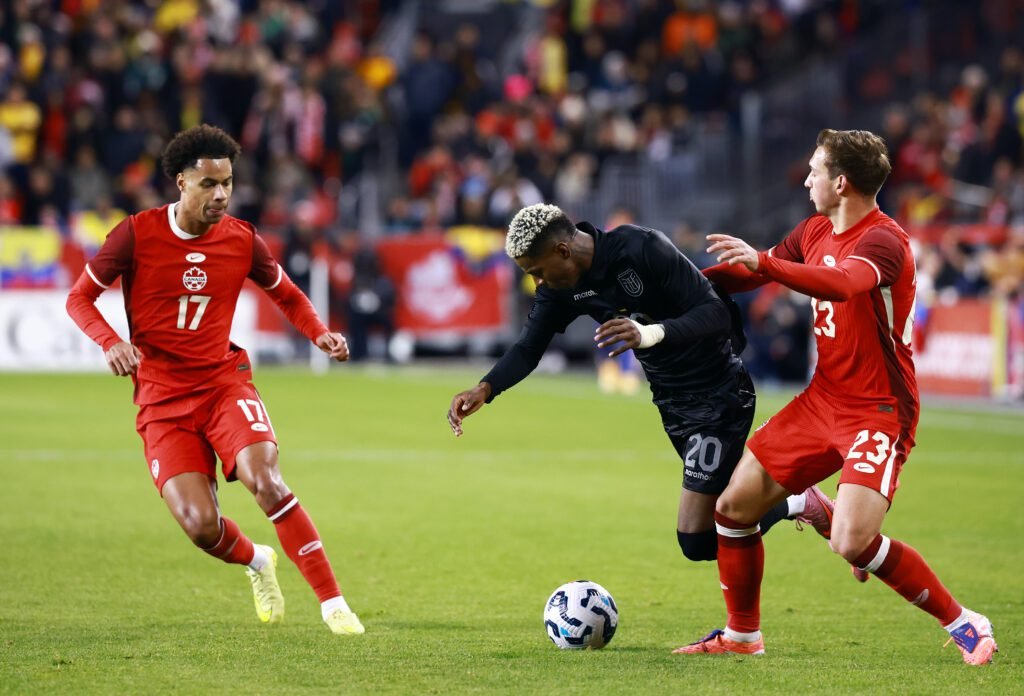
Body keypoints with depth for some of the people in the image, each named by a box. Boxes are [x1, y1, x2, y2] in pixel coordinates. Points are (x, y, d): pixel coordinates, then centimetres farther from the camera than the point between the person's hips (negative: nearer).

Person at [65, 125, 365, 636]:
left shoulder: (241, 239, 0)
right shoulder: (137, 234, -7)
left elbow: (286, 295, 17)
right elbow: (79, 298, 0)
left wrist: (320, 334, -3)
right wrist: (110, 342, -20)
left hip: (224, 381, 1)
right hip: (162, 399, -1)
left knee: (265, 480, -27)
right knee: (199, 525, -15)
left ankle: (333, 603, -21)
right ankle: (256, 562, 23)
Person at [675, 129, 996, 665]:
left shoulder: (883, 240, -19)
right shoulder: (816, 232, 8)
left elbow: (841, 284, -41)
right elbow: (748, 275, 22)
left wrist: (762, 262, -50)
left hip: (878, 413, -8)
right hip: (822, 400, 8)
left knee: (851, 542, -24)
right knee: (732, 505, 5)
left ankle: (963, 624, -6)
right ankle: (742, 636, 23)